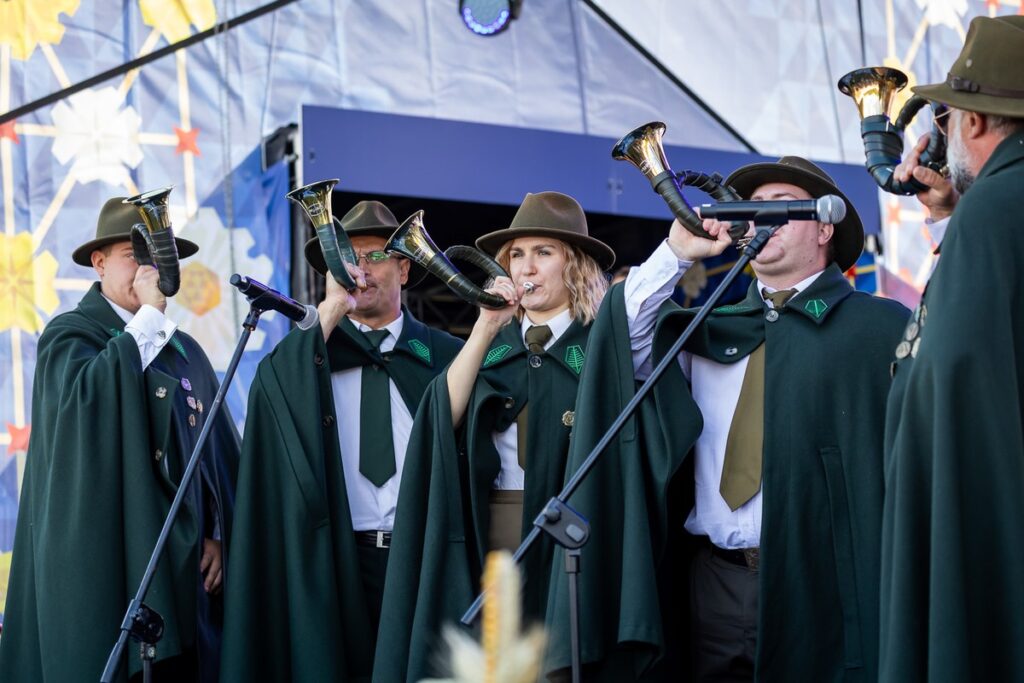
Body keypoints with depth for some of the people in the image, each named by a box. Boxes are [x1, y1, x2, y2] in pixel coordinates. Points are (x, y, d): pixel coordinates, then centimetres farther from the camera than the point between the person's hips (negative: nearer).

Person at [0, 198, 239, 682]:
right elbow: (87, 397, -25)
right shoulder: (69, 336, -2)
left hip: (182, 562, 6)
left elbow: (217, 447, 15)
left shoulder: (185, 351, 16)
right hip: (108, 560, -5)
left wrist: (217, 534, 4)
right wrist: (149, 315, -18)